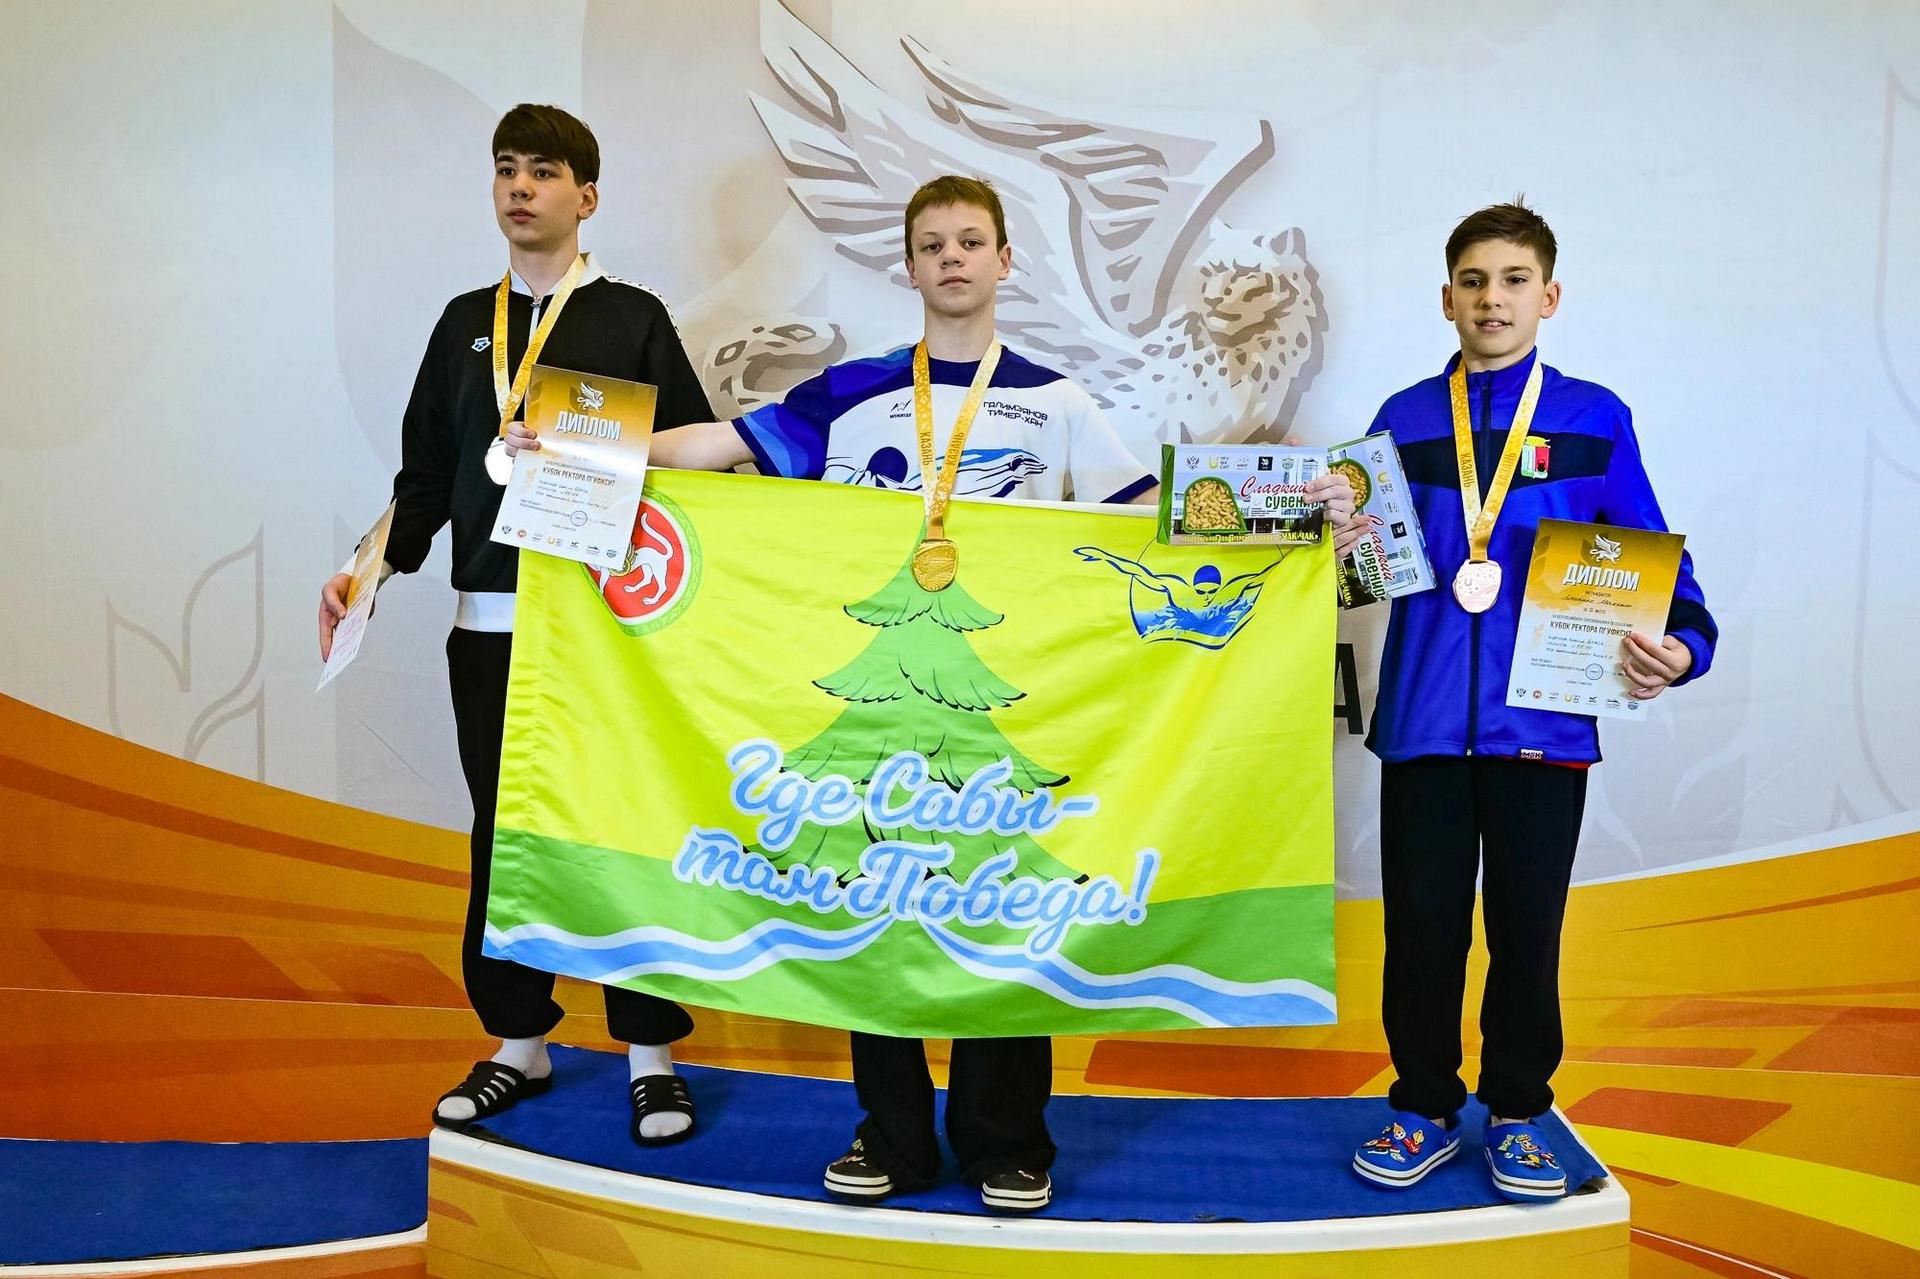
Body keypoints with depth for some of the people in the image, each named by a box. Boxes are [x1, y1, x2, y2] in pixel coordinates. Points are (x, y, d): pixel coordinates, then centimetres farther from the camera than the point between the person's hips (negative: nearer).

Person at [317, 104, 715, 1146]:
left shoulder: (633, 319, 3)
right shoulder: (464, 324, 16)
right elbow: (426, 474, 16)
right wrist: (371, 569, 4)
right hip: (489, 624, 4)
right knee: (503, 834, 10)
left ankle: (650, 1053, 13)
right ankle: (519, 1042, 25)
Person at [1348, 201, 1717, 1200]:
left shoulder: (1594, 420, 5)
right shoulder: (1405, 421, 8)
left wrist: (1679, 645, -12)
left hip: (1542, 720, 0)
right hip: (1423, 716, 1)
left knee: (1528, 928, 9)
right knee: (1422, 927, 7)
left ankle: (1516, 1116, 28)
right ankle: (1424, 1111, 25)